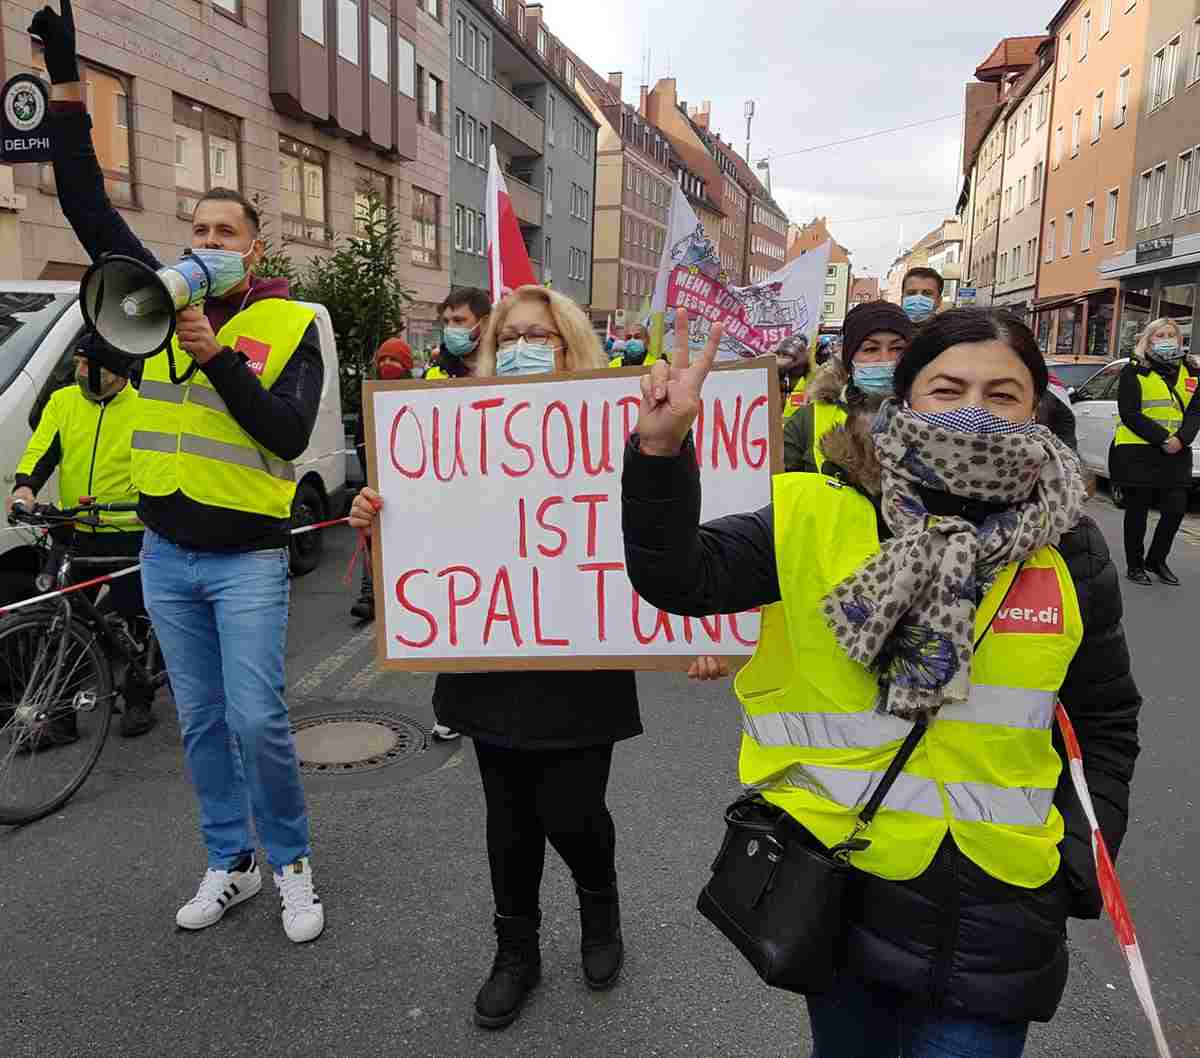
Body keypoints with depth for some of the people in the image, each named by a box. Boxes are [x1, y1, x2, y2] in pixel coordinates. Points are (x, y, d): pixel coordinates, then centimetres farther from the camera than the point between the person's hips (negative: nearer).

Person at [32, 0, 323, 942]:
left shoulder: (290, 324, -3)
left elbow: (289, 434, -15)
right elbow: (87, 204, 6)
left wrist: (218, 356, -22)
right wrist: (67, 82, 2)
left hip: (246, 557, -4)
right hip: (166, 553, 5)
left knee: (256, 719, -6)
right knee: (200, 721, 12)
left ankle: (292, 864, 16)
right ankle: (231, 865, 28)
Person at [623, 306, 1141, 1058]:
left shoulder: (1070, 551, -3)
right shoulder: (819, 520, -10)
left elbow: (1105, 722, 7)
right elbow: (678, 578, -20)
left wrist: (1080, 864, 0)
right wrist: (662, 450, -34)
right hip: (840, 882, 0)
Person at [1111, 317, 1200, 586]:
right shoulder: (1134, 371, -2)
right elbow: (1129, 414, -10)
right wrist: (1162, 438, -18)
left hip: (1175, 454, 4)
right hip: (1137, 453, -4)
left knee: (1176, 509, 1)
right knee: (1137, 511, 4)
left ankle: (1156, 559, 22)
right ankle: (1134, 565, 17)